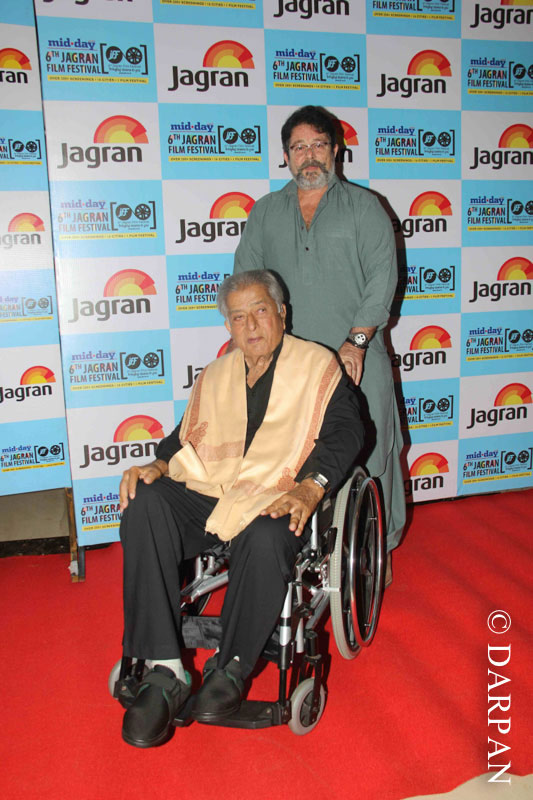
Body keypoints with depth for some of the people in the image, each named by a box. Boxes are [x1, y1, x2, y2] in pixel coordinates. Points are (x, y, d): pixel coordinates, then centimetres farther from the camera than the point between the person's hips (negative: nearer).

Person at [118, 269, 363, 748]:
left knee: (265, 540, -38)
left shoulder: (316, 365, 9)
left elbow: (346, 430, -3)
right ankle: (165, 671, -24)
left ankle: (232, 667, -12)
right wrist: (157, 465, -1)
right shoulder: (215, 376, 24)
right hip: (207, 493, 4)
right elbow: (188, 435, 21)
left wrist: (310, 488, -19)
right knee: (143, 507, -25)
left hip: (278, 500, -4)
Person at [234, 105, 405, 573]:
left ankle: (378, 549, 18)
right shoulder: (265, 213, 15)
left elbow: (383, 275, -3)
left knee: (367, 457, 1)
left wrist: (357, 339, -13)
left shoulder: (364, 206, 7)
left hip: (358, 361, -2)